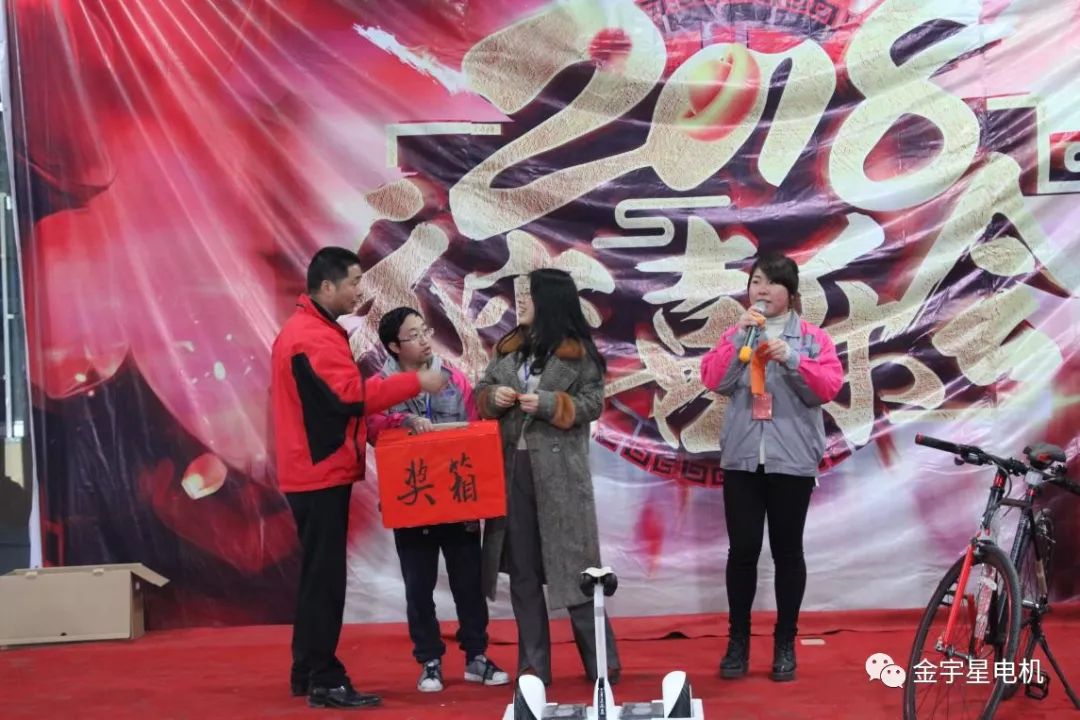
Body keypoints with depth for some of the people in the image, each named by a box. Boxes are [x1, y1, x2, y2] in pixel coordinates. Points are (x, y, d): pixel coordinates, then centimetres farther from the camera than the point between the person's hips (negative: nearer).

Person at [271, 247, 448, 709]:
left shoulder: (307, 329, 16)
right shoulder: (313, 337, -18)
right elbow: (350, 394, -24)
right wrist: (416, 382, -19)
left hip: (316, 469, 11)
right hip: (321, 472, -11)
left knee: (318, 575, 15)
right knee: (324, 577, -7)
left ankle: (308, 672, 22)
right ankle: (324, 681, -4)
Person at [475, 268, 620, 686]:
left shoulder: (578, 352, -3)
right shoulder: (508, 347, 13)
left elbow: (593, 404, -6)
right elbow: (481, 392, 16)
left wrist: (549, 404, -18)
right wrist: (494, 397, -6)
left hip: (559, 470, -5)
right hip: (511, 467, 5)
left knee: (572, 563, -2)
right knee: (522, 568, 7)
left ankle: (600, 661, 9)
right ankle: (533, 665, 14)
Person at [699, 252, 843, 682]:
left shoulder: (812, 338, 4)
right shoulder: (736, 335, 10)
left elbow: (829, 387, -9)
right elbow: (713, 381, -4)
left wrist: (792, 360, -21)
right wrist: (740, 338, -13)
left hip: (792, 461, -1)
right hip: (742, 458, 2)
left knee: (787, 551, 4)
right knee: (742, 550, 2)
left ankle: (785, 643, 15)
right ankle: (738, 640, 13)